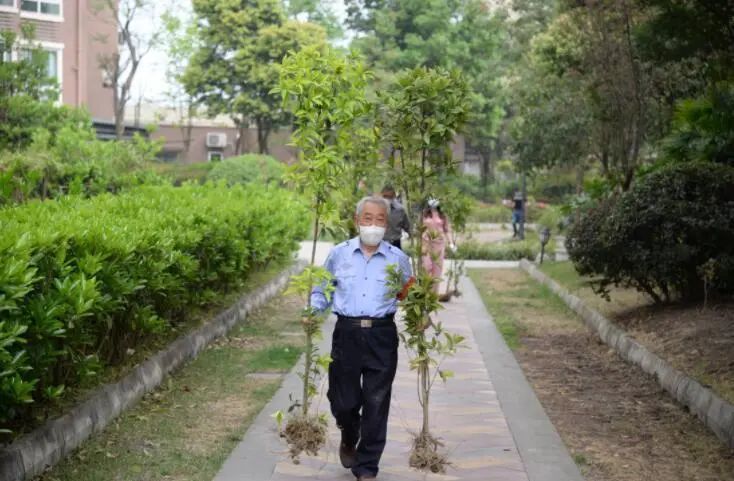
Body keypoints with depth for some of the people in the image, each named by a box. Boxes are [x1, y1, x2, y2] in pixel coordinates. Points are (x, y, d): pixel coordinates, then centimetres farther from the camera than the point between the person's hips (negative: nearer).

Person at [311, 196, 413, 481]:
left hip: (382, 337, 0)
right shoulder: (339, 254, 4)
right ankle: (349, 440, 41)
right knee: (344, 401, 6)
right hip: (347, 334, 1)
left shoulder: (397, 259, 3)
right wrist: (312, 311, -4)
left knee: (376, 404, 2)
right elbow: (322, 291, 13)